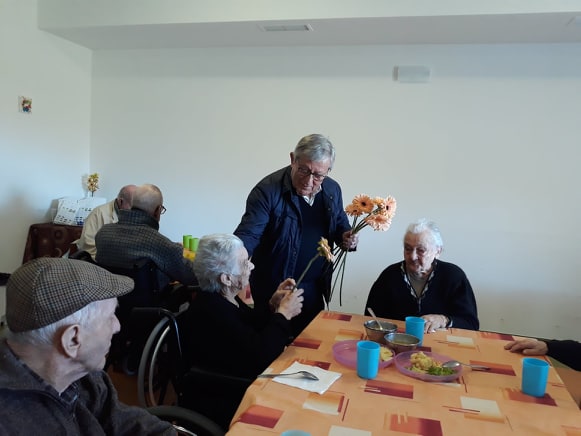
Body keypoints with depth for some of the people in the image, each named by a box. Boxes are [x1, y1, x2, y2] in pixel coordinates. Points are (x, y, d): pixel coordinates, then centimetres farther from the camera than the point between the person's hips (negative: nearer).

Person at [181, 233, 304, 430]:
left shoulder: (223, 299, 3)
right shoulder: (210, 311, -26)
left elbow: (255, 328, 16)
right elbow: (260, 353, -31)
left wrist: (273, 306, -1)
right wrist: (284, 313, -18)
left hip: (235, 385, 9)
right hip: (222, 405, -9)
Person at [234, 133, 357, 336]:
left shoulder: (332, 190, -1)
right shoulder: (268, 190, -18)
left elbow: (340, 224, 16)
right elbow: (247, 235, -22)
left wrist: (347, 238, -7)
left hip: (314, 290, 5)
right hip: (272, 291, -5)